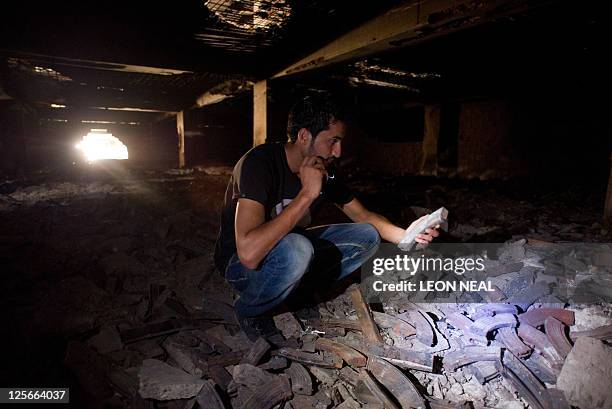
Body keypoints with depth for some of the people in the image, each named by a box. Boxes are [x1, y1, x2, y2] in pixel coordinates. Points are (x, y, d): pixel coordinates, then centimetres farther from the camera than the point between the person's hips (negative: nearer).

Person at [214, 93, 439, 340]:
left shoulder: (324, 171, -6)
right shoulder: (259, 163, -28)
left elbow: (363, 215, 6)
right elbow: (249, 253, -40)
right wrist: (307, 193, -37)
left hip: (291, 251, 7)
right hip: (240, 264, -6)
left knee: (367, 237, -4)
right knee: (296, 250, -39)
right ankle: (248, 312, -9)